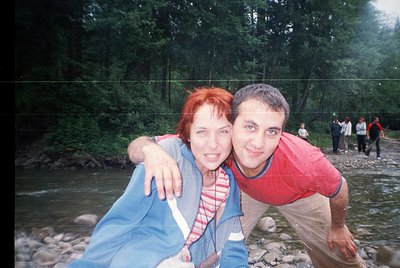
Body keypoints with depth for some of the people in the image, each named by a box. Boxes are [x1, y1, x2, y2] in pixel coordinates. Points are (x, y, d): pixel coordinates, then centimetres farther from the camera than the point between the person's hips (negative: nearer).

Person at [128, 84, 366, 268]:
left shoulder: (305, 164, -44)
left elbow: (339, 190, -19)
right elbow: (137, 146, -37)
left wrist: (338, 227, 0)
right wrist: (151, 149, -62)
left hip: (300, 196, 0)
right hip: (247, 191, 1)